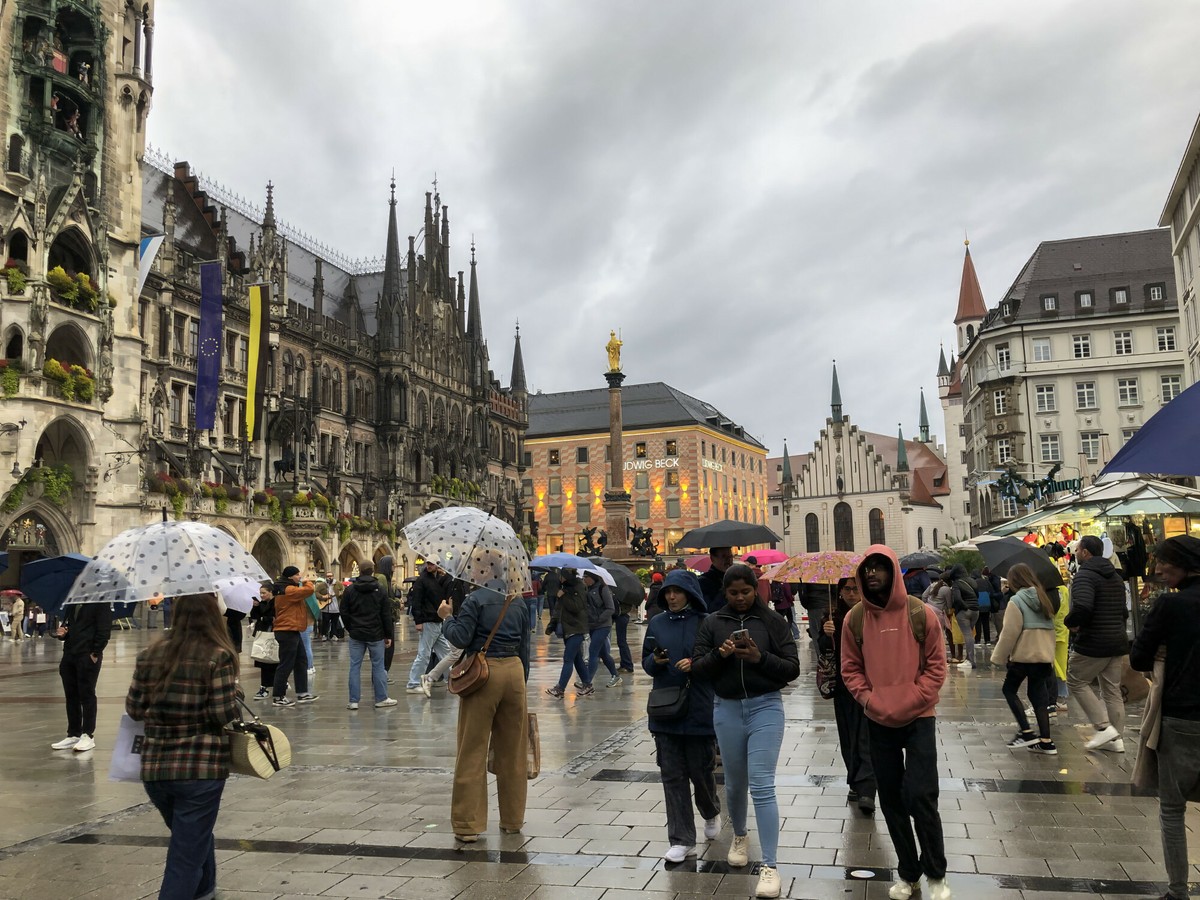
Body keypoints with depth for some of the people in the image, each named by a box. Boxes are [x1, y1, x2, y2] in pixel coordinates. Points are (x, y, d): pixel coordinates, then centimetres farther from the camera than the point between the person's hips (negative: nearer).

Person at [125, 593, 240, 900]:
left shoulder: (150, 654, 2)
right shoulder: (218, 656, -12)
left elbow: (133, 710, 6)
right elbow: (225, 714, -14)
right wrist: (236, 693, 5)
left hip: (153, 767, 6)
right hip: (201, 769, -5)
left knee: (194, 837, 29)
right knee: (186, 858, 4)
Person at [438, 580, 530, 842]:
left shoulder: (475, 599, -4)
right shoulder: (519, 603, 12)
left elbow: (461, 638, -11)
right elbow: (524, 647, 13)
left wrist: (446, 617, 6)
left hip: (484, 670, -5)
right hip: (515, 670, 5)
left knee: (473, 750, 3)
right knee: (513, 751, 13)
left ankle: (468, 825, 7)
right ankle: (513, 820, 23)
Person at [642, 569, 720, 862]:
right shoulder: (657, 624, 7)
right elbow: (645, 662, 11)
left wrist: (696, 663, -19)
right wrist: (655, 660, -11)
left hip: (699, 709, -3)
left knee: (700, 770, 7)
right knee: (672, 775, 4)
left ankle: (711, 813, 40)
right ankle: (682, 840, 13)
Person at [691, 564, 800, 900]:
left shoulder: (773, 621, -3)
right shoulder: (712, 623, 3)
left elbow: (792, 668, -4)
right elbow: (697, 669, 0)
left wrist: (760, 657, -20)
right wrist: (719, 654, -19)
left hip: (765, 707, -3)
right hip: (726, 709, 3)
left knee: (762, 786, -9)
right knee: (735, 783, 16)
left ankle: (770, 866, -2)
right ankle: (739, 836, 44)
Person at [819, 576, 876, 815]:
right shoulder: (834, 617, 3)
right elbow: (823, 651, 0)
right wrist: (826, 635, -19)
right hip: (843, 686, 4)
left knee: (866, 738, -9)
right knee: (848, 738, 12)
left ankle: (866, 791, -12)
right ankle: (856, 784, 25)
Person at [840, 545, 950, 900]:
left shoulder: (920, 614, -9)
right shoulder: (855, 619, -3)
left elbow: (936, 665, -5)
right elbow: (850, 668, 4)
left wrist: (911, 701, -13)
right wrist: (868, 699, -11)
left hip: (919, 719, -3)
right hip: (878, 722, 3)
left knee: (921, 798, -7)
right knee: (891, 800, 10)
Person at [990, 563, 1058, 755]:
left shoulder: (1016, 601, -11)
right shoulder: (1043, 598, 11)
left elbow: (1009, 633, -15)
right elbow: (1050, 629, 14)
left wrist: (999, 657, -7)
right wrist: (1050, 656, 20)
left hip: (1022, 655, -7)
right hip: (1044, 655, 7)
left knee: (1009, 689, 10)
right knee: (1038, 695, 11)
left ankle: (1026, 731, 0)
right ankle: (1045, 741, 7)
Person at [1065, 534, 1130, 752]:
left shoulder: (1084, 575, -15)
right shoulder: (1115, 577, 15)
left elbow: (1082, 607, -31)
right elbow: (1124, 611, 22)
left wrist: (1070, 622, -13)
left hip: (1092, 643, -8)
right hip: (1118, 643, 8)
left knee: (1076, 682, 6)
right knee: (1112, 690, 14)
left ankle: (1104, 727, -1)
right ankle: (1117, 738, 17)